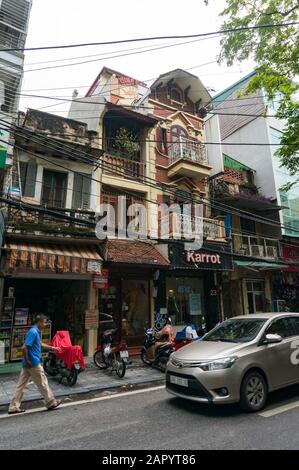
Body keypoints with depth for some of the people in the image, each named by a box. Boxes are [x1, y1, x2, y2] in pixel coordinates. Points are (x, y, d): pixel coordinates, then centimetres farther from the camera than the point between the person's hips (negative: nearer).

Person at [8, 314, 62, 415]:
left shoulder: (37, 331, 11)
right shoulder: (33, 332, -21)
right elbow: (24, 347, -25)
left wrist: (52, 348, 25)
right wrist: (27, 361, -19)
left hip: (30, 363, 10)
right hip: (33, 363, -9)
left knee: (21, 385, 13)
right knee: (43, 383, 4)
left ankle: (14, 407, 19)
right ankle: (51, 403, 16)